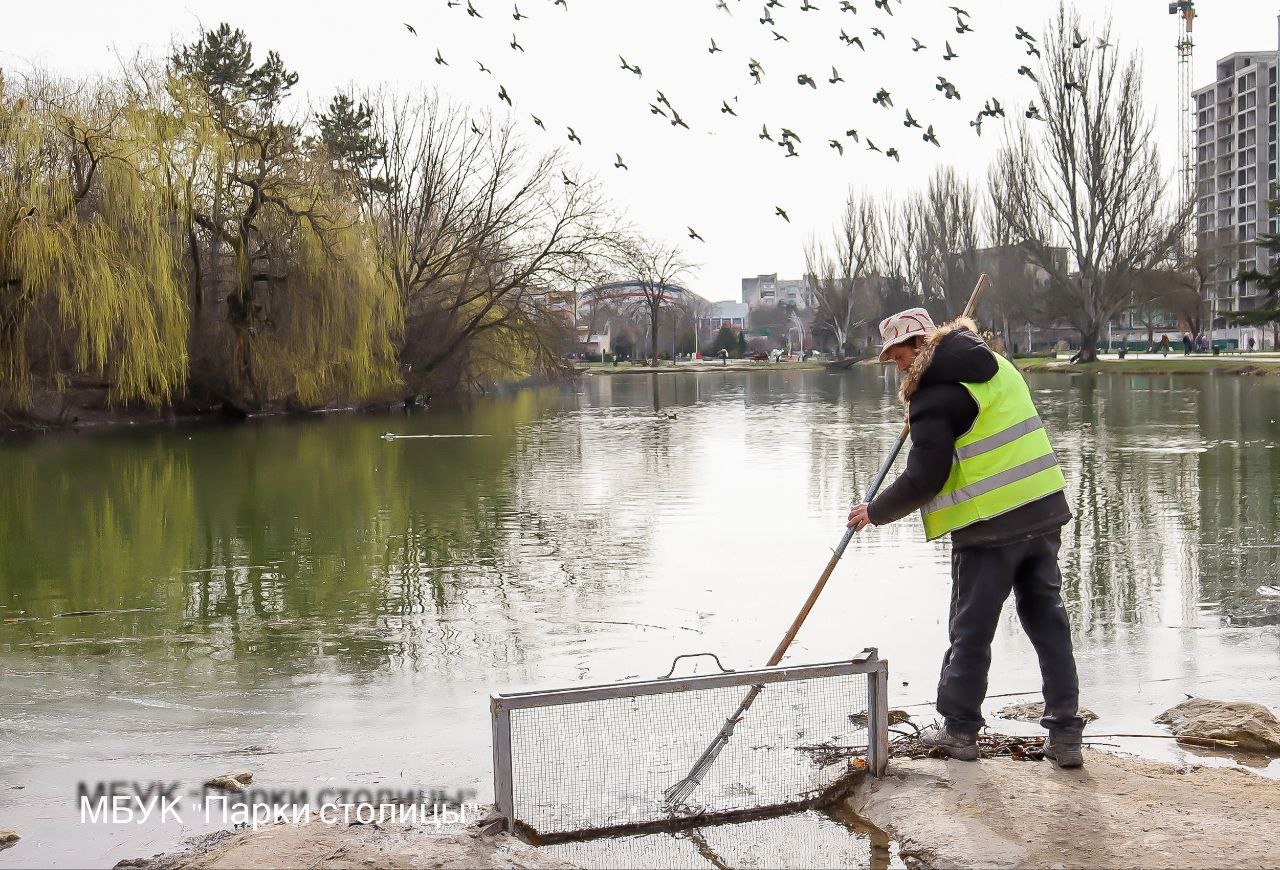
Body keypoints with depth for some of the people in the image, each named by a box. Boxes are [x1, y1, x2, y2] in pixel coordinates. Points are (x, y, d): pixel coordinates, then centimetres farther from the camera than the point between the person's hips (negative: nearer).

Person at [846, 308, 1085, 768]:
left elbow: (924, 479, -14)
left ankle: (959, 728, 19)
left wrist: (875, 511, 1)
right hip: (1044, 510, 7)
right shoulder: (998, 367, 13)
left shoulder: (934, 395, -12)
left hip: (989, 527, -7)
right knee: (1048, 622, 11)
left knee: (971, 630, 7)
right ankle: (1065, 733, 12)